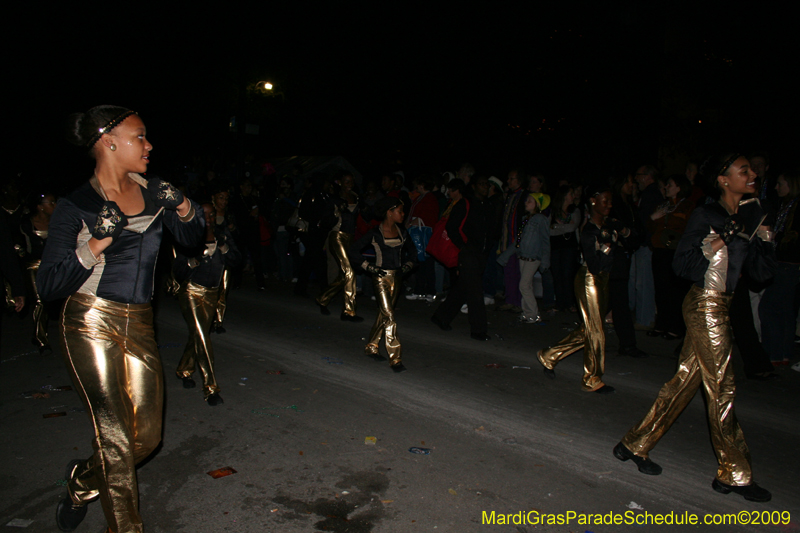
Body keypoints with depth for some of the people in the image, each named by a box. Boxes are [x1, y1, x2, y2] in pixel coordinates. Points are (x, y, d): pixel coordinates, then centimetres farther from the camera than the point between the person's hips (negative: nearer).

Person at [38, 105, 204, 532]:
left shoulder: (151, 192, 6)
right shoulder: (75, 206, -7)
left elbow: (190, 238, 17)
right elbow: (47, 286, -10)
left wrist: (183, 208, -3)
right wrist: (93, 247, -24)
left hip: (139, 325, 5)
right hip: (91, 325, -5)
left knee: (147, 436, 10)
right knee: (115, 440, -4)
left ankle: (81, 481, 39)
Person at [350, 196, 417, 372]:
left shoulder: (402, 232, 6)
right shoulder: (375, 233, -10)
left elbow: (412, 250, 22)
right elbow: (354, 252, -5)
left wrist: (408, 265, 6)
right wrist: (369, 267, -11)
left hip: (396, 277, 6)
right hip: (381, 277, -6)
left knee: (383, 314, 15)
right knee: (389, 316, -9)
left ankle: (371, 347, 31)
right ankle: (395, 359, -6)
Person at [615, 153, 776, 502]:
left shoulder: (749, 215, 13)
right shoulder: (706, 216, -8)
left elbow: (763, 271, 10)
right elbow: (681, 265, -11)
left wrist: (763, 235, 0)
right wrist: (719, 242, -18)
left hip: (718, 306, 8)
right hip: (706, 306, -8)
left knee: (685, 380, 11)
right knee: (721, 389, 1)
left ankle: (635, 445, 22)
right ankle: (734, 474, 16)